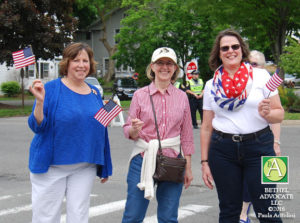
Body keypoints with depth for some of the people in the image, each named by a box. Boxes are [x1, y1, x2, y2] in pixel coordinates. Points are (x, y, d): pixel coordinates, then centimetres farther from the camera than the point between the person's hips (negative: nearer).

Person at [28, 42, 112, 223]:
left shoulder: (95, 93, 8)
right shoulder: (52, 89, -7)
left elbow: (101, 130, 15)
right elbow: (37, 126, -11)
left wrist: (105, 167, 17)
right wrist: (40, 101, -29)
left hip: (85, 167, 4)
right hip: (52, 166, -4)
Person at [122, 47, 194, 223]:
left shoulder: (182, 97, 7)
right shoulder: (140, 95, 2)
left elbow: (187, 136, 10)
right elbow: (128, 132, 4)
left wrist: (188, 168, 9)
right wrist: (134, 129, -19)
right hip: (143, 160, -1)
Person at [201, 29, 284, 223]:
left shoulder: (261, 75, 2)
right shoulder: (211, 85, 9)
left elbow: (279, 113, 4)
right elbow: (206, 127, 11)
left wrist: (267, 114, -18)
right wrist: (205, 162, 7)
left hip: (259, 147, -2)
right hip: (223, 150, 2)